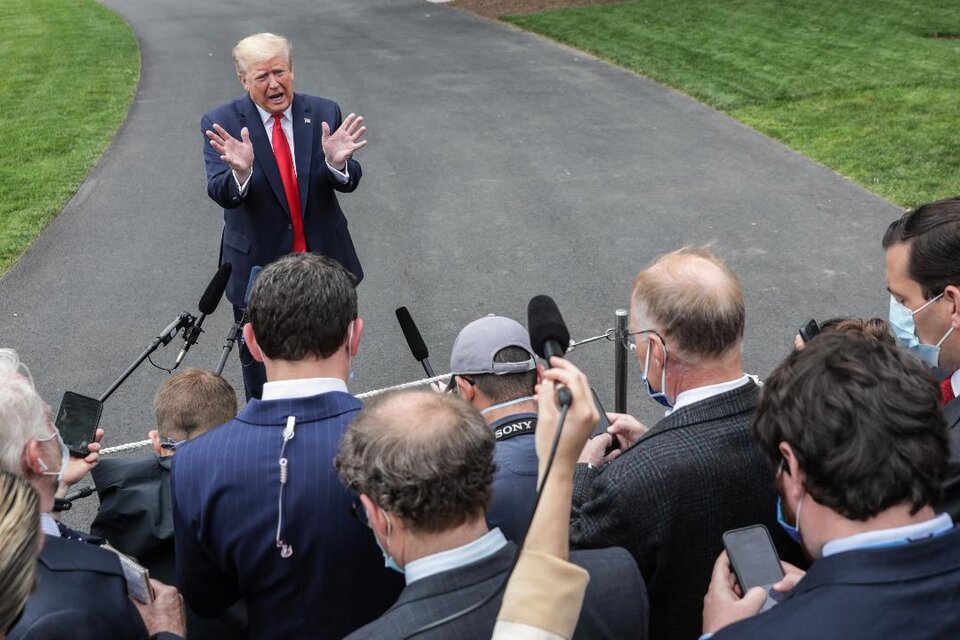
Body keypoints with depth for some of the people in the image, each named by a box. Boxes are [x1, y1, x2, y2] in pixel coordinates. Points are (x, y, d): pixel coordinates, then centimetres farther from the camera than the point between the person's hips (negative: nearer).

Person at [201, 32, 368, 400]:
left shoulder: (324, 114, -2)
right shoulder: (221, 123, -8)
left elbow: (349, 183, -9)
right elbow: (220, 194, -18)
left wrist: (338, 162, -32)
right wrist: (240, 172, -40)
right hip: (258, 266, -2)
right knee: (260, 365, 14)